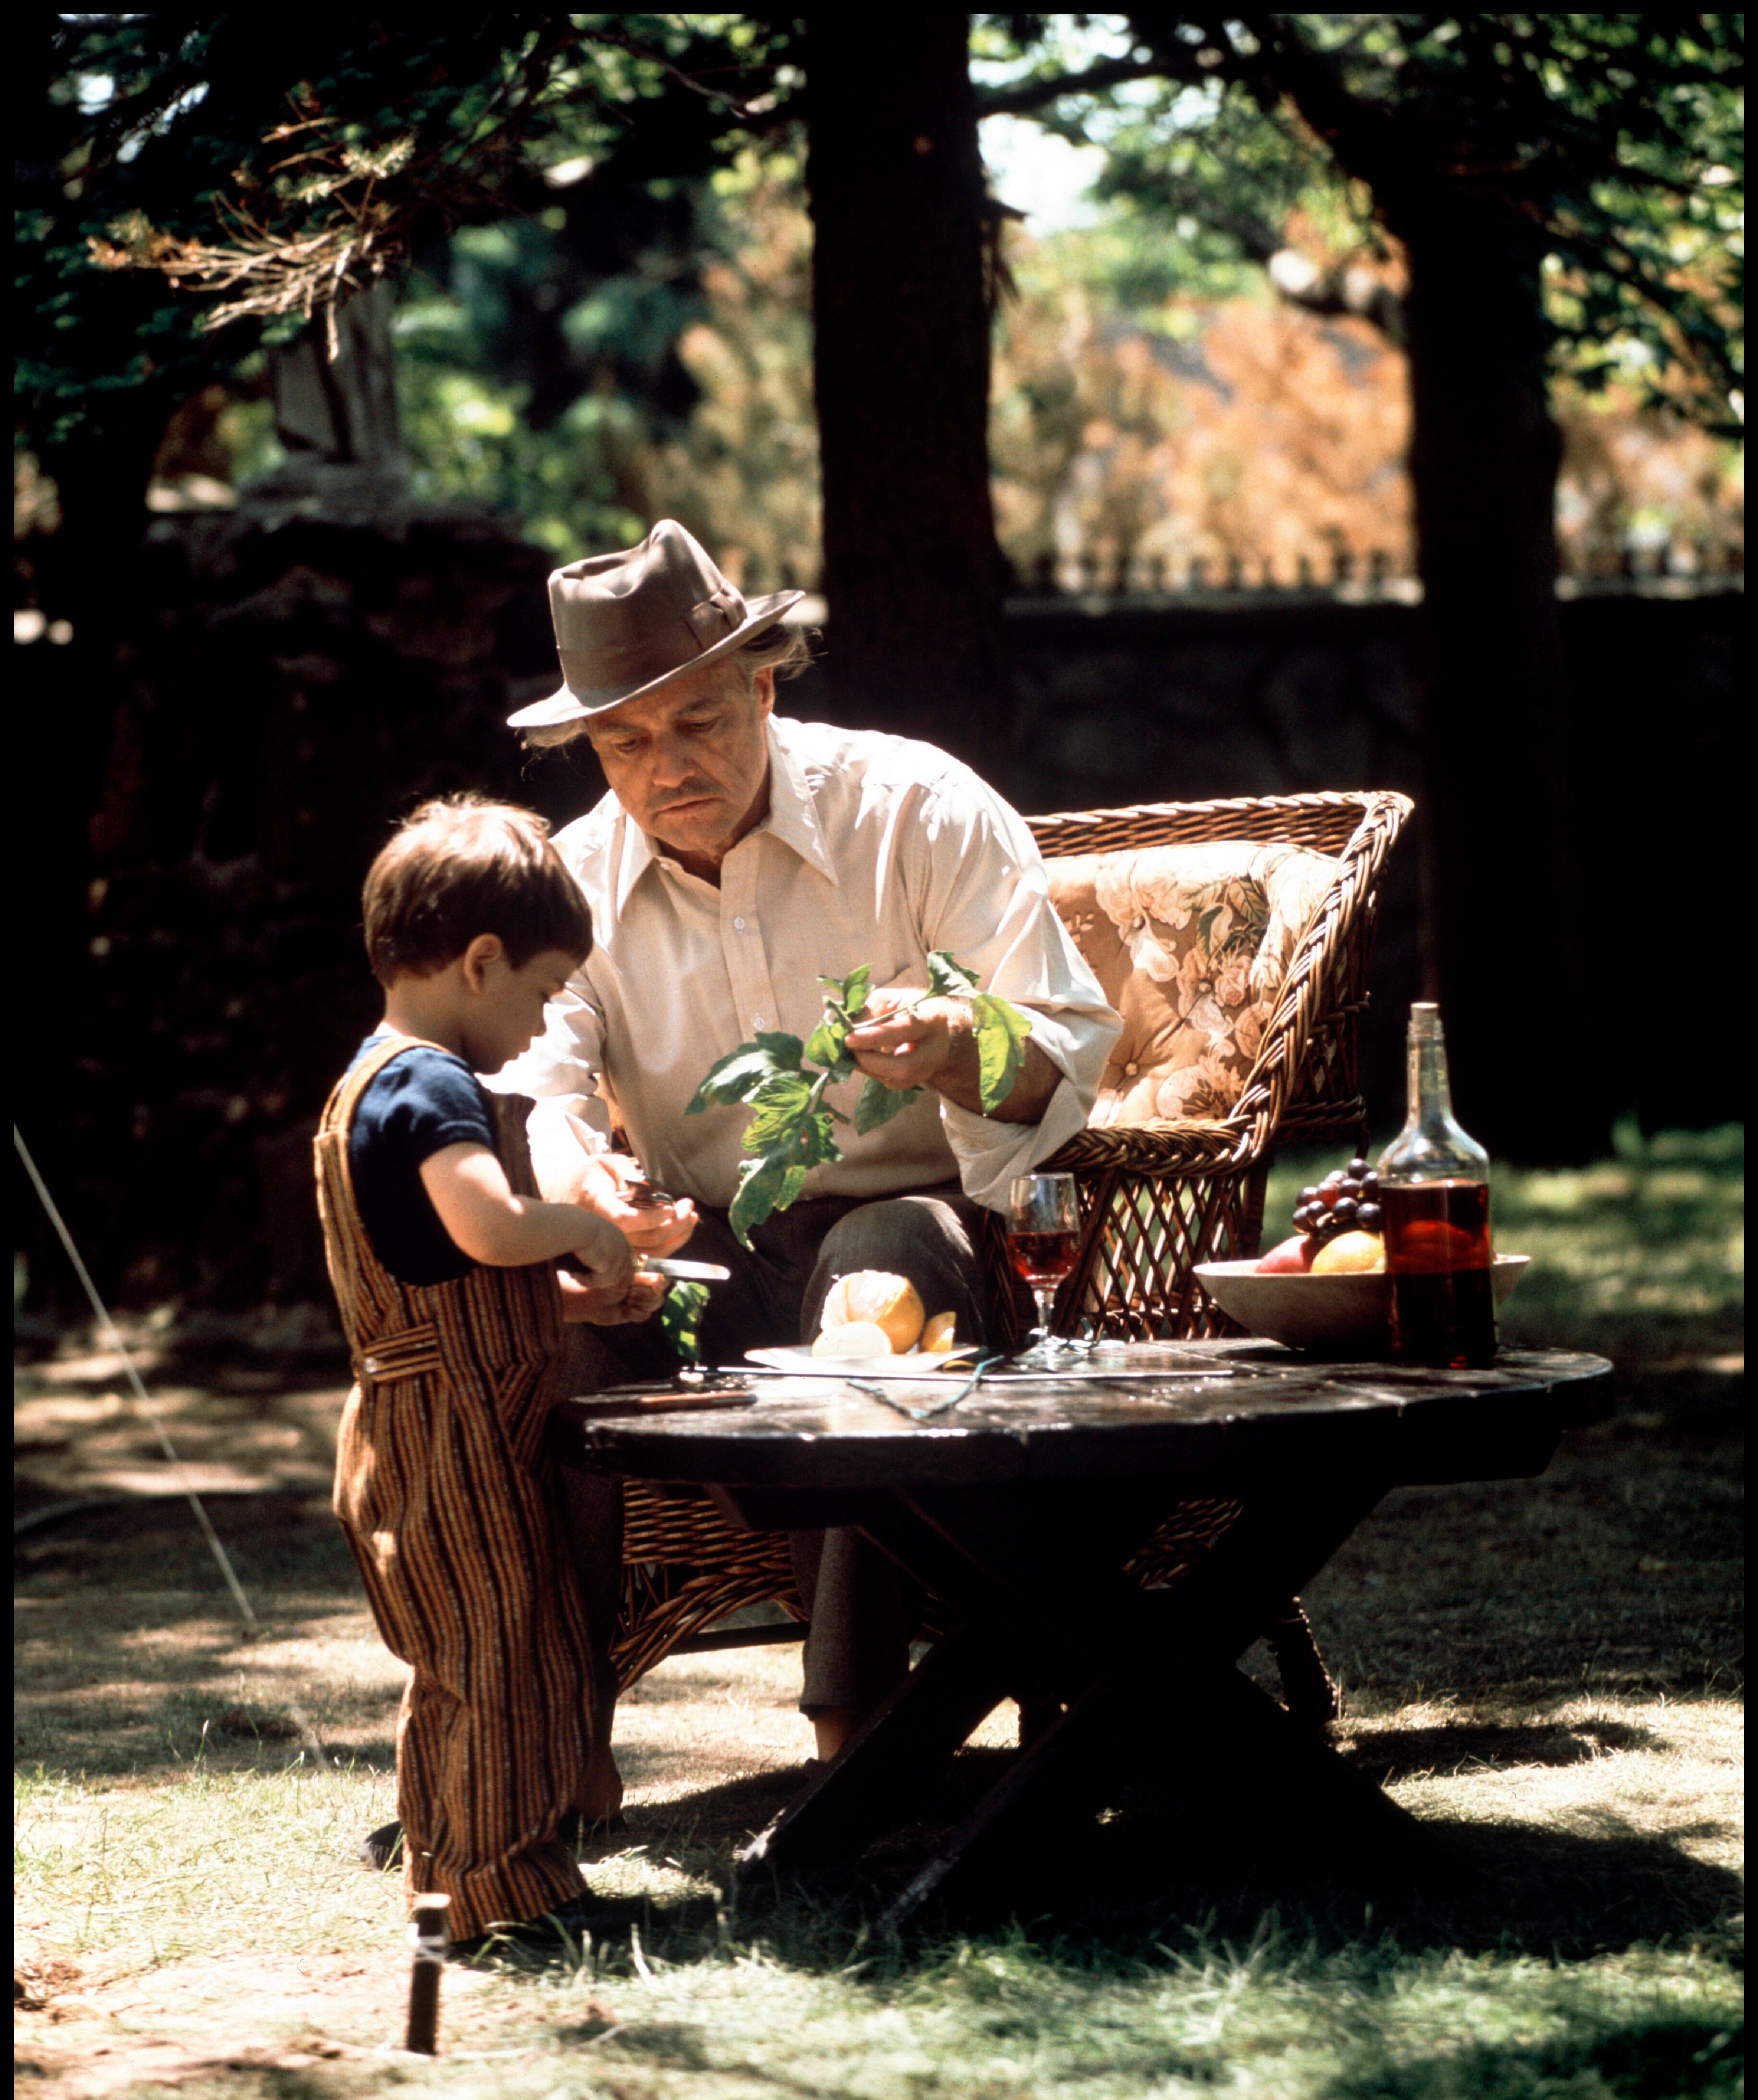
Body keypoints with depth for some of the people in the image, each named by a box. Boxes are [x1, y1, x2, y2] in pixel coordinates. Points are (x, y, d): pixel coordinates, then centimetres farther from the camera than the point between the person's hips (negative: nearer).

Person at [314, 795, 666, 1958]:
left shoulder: (377, 1084, 16)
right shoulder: (432, 1088, -18)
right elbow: (491, 1226, -36)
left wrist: (581, 1296, 12)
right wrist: (587, 1228, -17)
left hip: (426, 1434, 11)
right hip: (455, 1437, -11)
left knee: (466, 1667, 17)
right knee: (502, 1650, -4)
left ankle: (451, 1865, 24)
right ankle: (506, 1883, 1)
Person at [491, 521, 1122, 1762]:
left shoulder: (920, 810, -2)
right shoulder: (578, 883, 7)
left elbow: (1071, 1044, -8)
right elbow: (532, 1080, -8)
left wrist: (956, 1052, -32)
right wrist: (577, 1173, -34)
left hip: (914, 1223, -2)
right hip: (704, 1256, 3)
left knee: (885, 1253, -38)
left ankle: (855, 1729, -39)